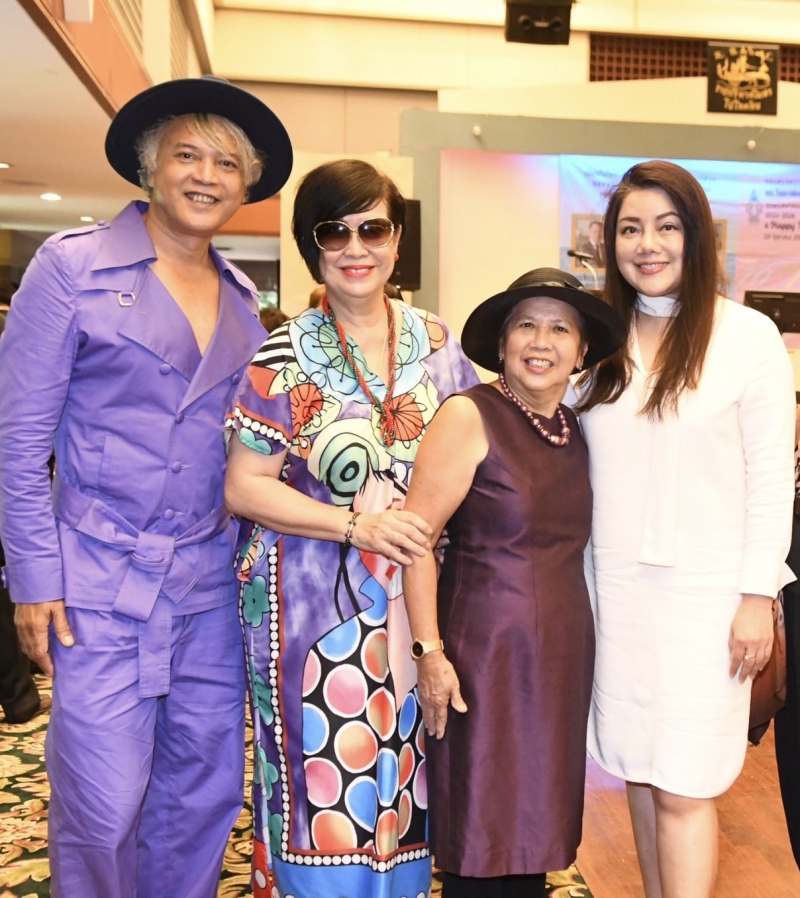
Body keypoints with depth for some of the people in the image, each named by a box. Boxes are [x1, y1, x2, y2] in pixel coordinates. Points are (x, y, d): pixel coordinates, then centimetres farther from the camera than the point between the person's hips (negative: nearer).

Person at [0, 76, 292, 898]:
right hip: (101, 578, -4)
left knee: (205, 791, 13)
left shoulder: (241, 296, 11)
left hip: (210, 579, 5)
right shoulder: (74, 265, -4)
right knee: (103, 806, 0)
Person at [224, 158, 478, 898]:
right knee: (326, 775, 5)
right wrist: (355, 525, -18)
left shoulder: (437, 343, 5)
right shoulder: (286, 356, -5)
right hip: (316, 604, -3)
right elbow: (243, 486, -7)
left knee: (401, 769, 12)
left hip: (414, 596, 3)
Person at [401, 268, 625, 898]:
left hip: (564, 651, 6)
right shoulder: (469, 416, -10)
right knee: (482, 835, 5)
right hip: (487, 649, -6)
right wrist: (429, 650, -18)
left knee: (539, 820, 16)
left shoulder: (575, 430, 10)